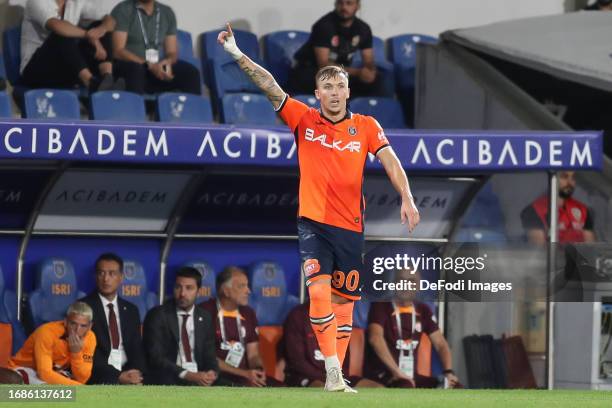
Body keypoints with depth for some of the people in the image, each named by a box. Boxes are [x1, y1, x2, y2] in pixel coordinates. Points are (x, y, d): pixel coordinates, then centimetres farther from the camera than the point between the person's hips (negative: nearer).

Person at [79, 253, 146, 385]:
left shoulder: (131, 310, 18)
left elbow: (137, 349, 13)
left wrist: (136, 372, -10)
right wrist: (117, 376, -16)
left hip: (130, 374, 5)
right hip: (99, 379, -5)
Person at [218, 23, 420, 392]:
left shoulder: (366, 126, 2)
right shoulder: (304, 120, 1)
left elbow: (390, 160, -4)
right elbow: (270, 87, -5)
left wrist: (407, 198, -18)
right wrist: (238, 54, -15)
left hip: (350, 226, 2)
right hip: (313, 222, -1)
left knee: (344, 300, 6)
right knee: (319, 291, -18)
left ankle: (336, 374, 14)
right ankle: (333, 371, -19)